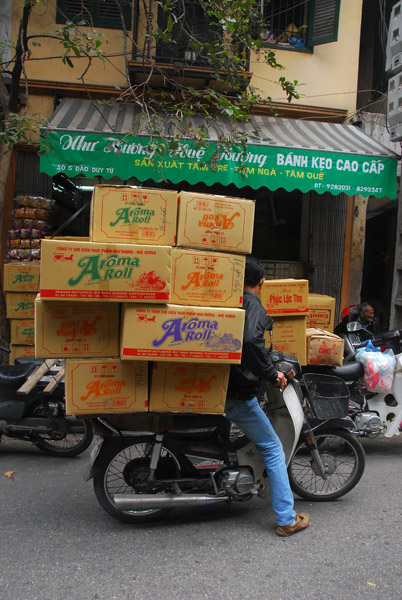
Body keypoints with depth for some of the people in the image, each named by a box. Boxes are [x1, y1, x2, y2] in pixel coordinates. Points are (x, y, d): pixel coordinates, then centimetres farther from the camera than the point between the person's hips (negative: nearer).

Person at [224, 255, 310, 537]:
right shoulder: (253, 304, -10)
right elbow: (251, 339, -29)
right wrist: (272, 373, -16)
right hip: (239, 392, -7)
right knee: (273, 449, 5)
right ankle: (287, 519, 11)